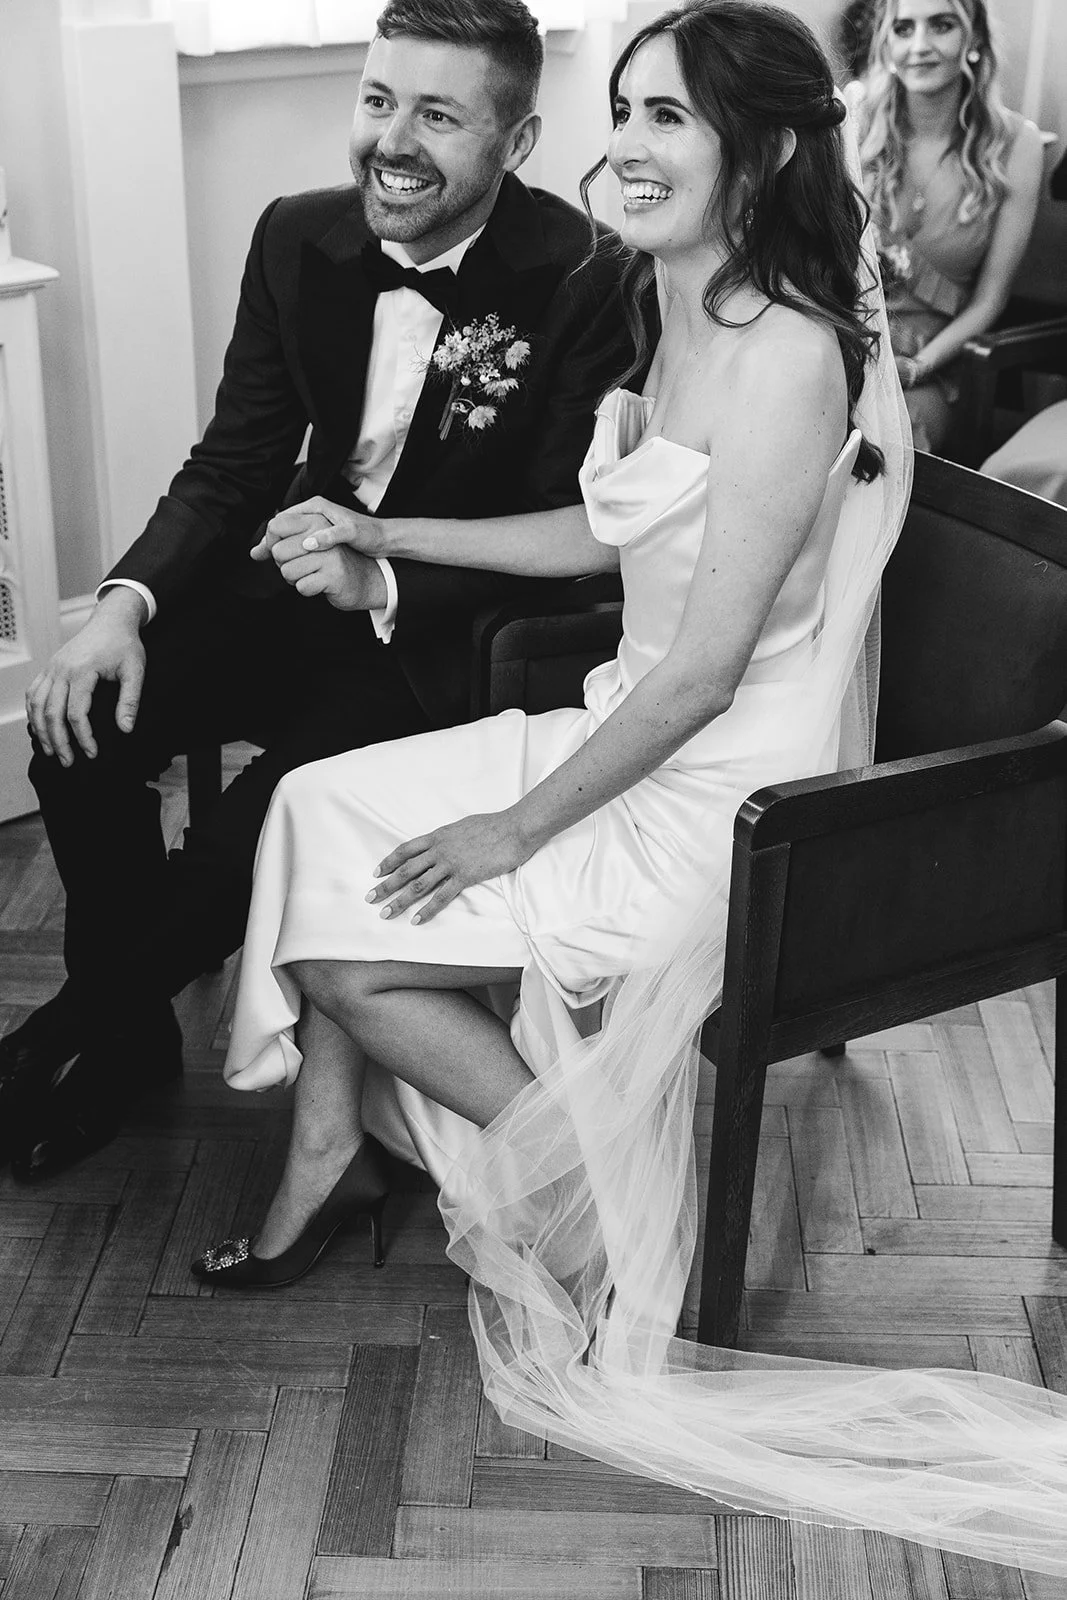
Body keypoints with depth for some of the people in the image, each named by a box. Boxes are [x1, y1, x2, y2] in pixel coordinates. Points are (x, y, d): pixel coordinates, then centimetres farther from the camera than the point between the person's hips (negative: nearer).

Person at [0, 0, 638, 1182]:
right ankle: (131, 1028, 9)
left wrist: (385, 586, -30)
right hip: (304, 584, 6)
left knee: (269, 818, -24)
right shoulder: (300, 240, -1)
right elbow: (235, 463, 3)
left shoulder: (581, 284, -18)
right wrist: (129, 600, -13)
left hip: (450, 637, -5)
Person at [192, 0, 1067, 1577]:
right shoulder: (686, 320, 6)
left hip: (722, 807, -9)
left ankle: (585, 1205, 9)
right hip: (635, 729, 9)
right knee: (315, 814, 6)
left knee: (346, 942, -6)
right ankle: (329, 1154, 16)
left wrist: (518, 831, -15)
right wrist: (378, 533, 15)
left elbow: (705, 669, -23)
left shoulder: (788, 355, -24)